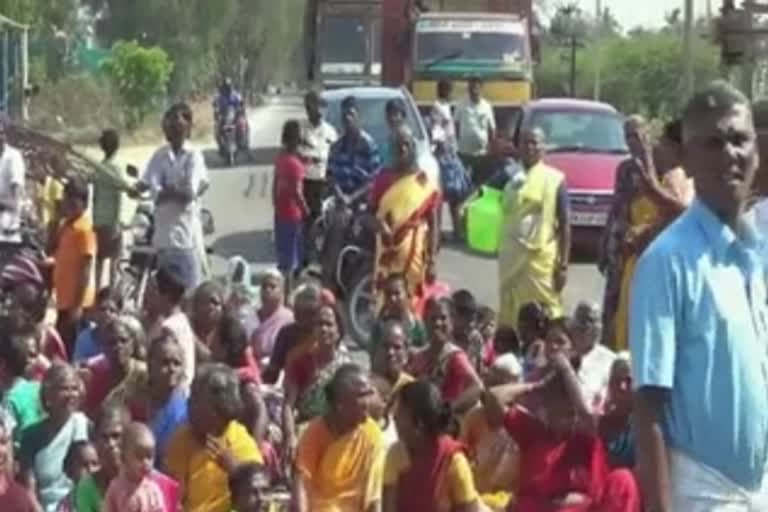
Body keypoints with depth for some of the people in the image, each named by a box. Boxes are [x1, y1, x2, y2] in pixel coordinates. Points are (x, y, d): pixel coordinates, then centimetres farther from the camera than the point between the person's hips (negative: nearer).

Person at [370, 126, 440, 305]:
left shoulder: (425, 183, -1)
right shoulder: (383, 178, 6)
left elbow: (433, 224, -1)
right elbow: (372, 211, 11)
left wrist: (432, 261, -6)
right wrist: (380, 225, -13)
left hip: (414, 253, -2)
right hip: (388, 251, 2)